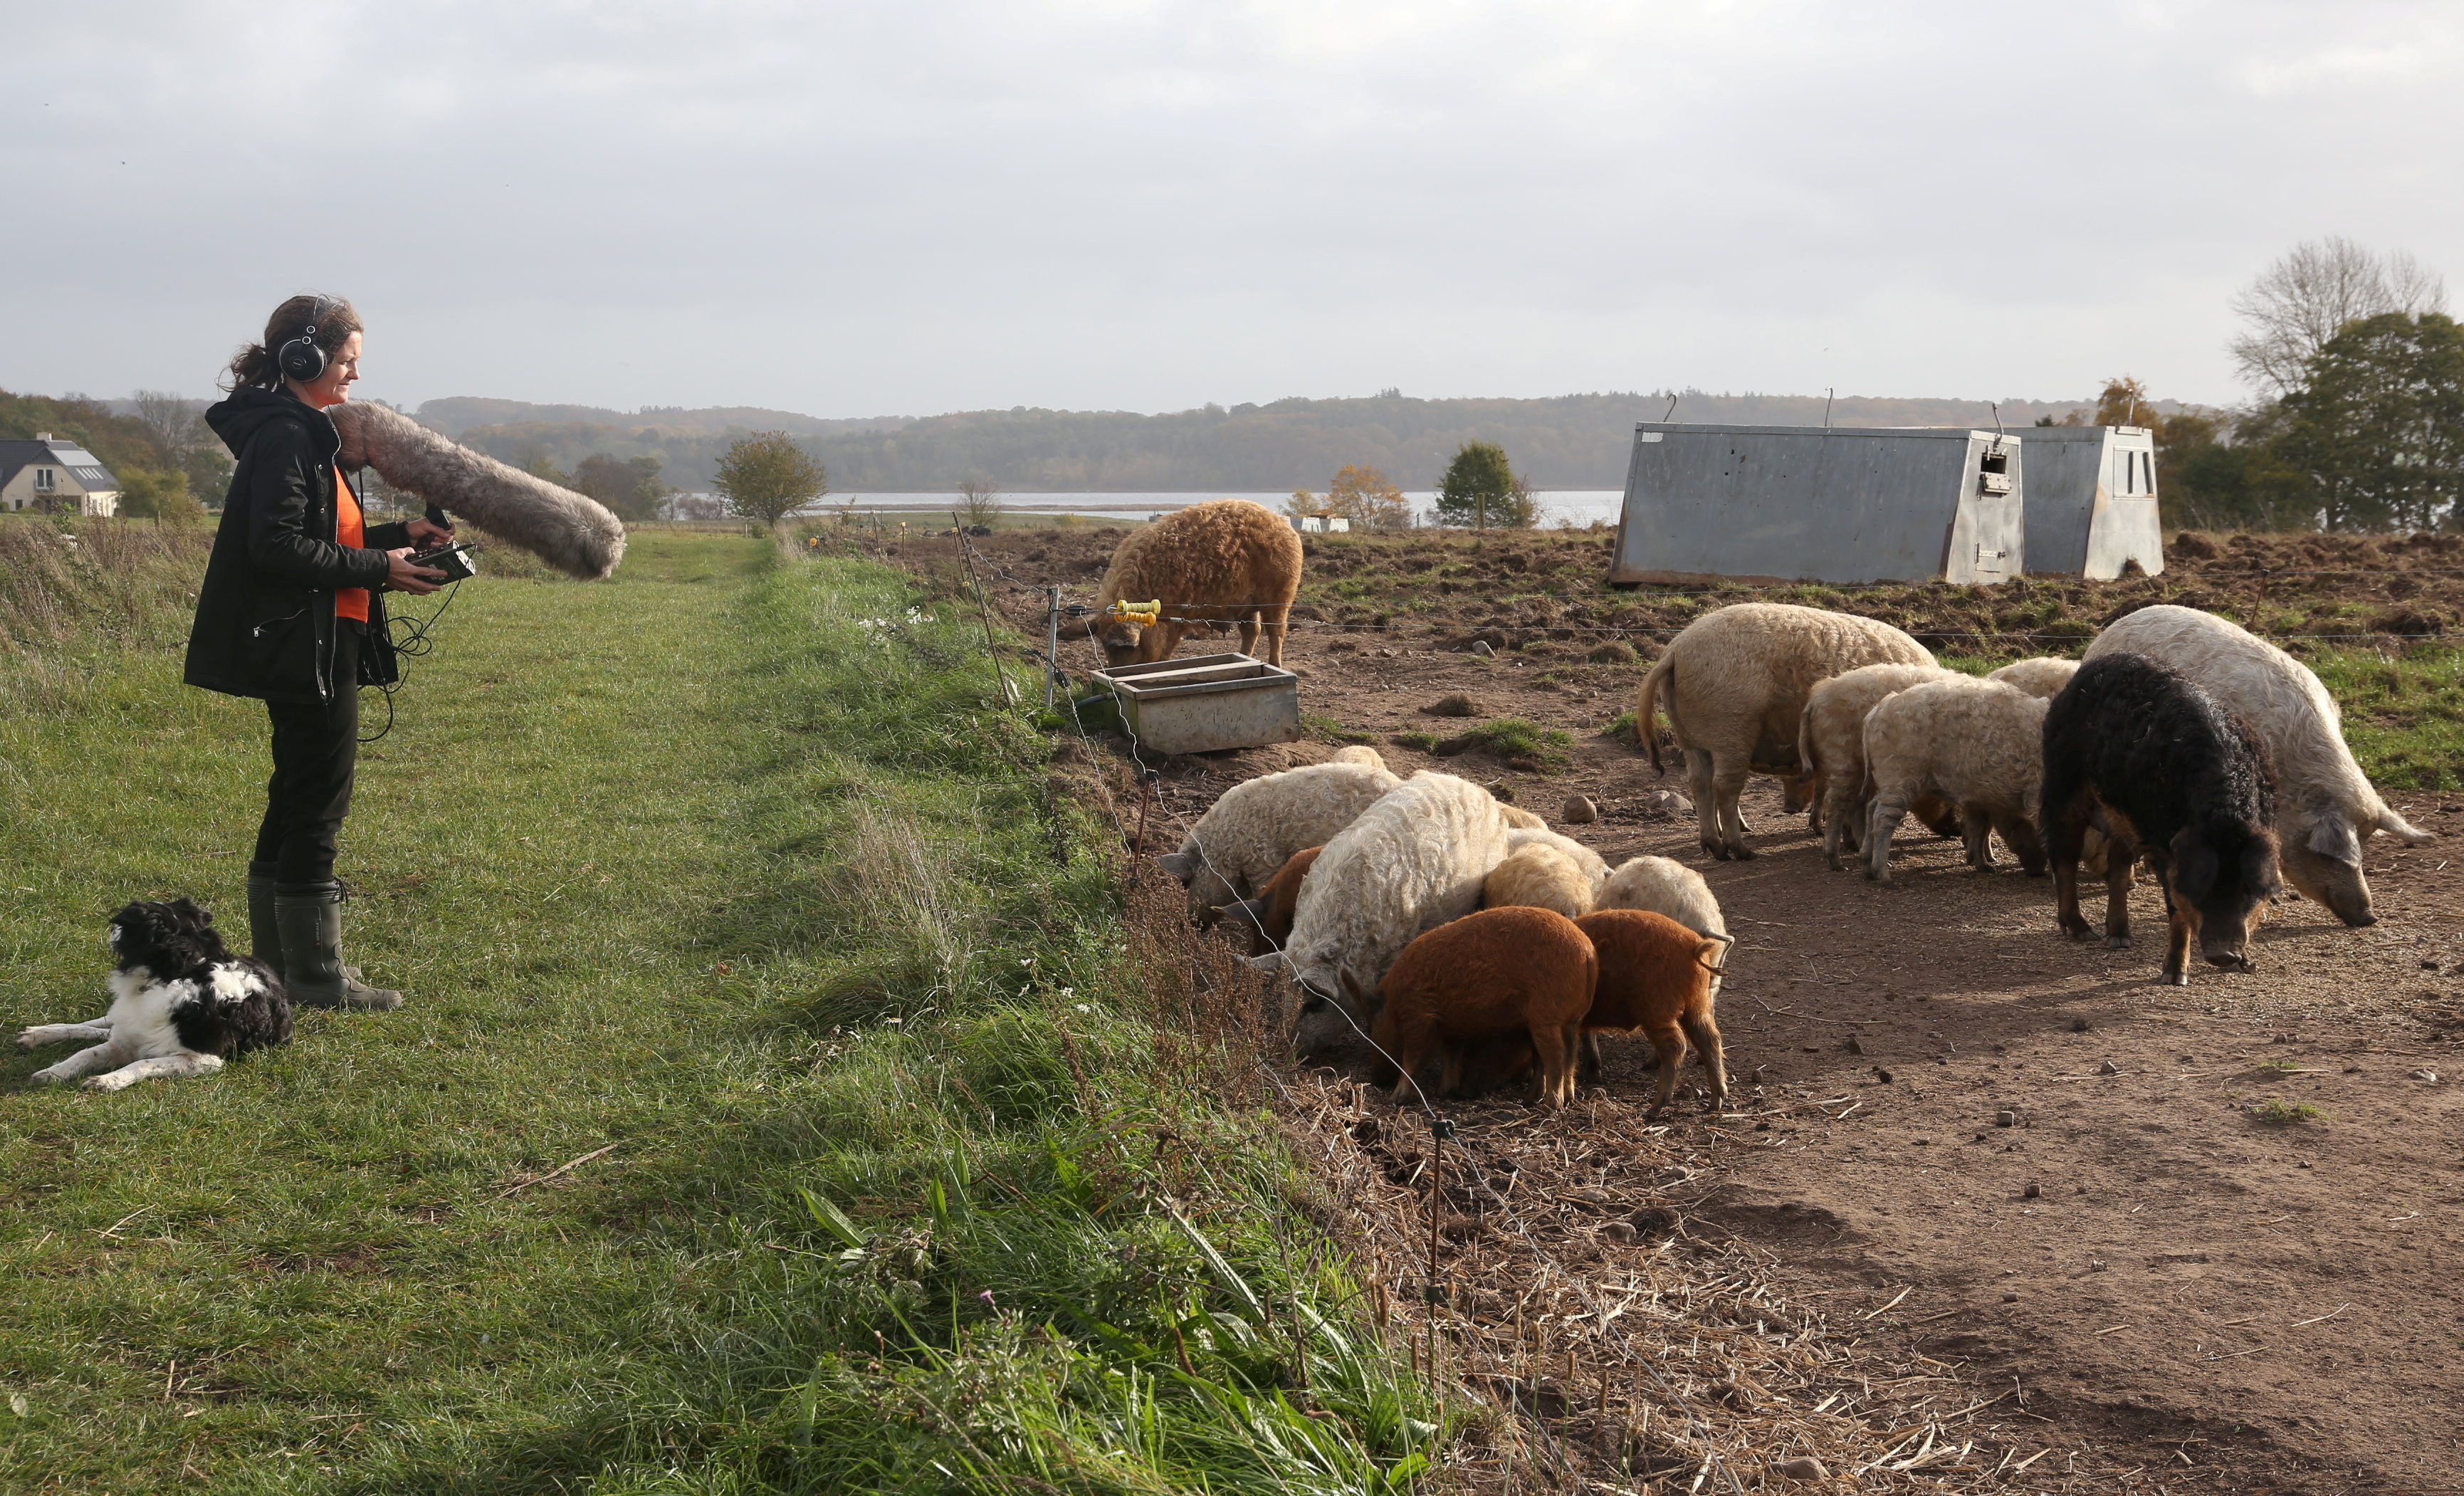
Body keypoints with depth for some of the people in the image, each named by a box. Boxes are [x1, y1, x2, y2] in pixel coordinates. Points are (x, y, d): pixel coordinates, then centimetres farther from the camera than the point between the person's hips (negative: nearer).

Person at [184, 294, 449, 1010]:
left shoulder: (302, 432, 17)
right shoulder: (285, 436, -15)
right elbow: (278, 548, -23)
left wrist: (396, 535, 10)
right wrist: (379, 568, -18)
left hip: (309, 651, 11)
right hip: (307, 649, -11)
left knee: (298, 801, 16)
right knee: (318, 805, -4)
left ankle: (279, 961, 25)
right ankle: (317, 977, 3)